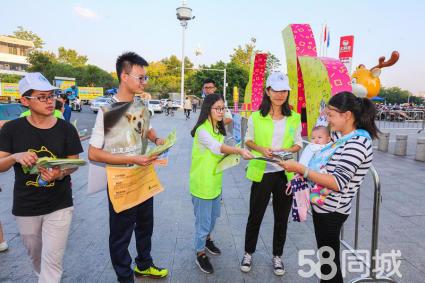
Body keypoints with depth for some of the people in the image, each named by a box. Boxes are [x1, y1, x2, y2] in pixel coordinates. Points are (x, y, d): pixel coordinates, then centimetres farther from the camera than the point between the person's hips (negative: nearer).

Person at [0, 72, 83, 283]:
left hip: (59, 206, -2)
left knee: (52, 261, 0)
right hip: (25, 207, 2)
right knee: (35, 256, 24)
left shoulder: (66, 129, -8)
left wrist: (61, 173, -23)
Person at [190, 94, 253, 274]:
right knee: (203, 220, 6)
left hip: (215, 181, 8)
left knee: (213, 215, 24)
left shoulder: (219, 129, 7)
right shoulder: (202, 130, -21)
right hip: (202, 183, -8)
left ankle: (207, 239, 49)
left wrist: (229, 156, -5)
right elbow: (217, 147, -36)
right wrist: (239, 150, -48)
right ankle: (200, 254, 25)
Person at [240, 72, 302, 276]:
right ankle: (248, 253, 34)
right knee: (255, 216, 11)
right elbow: (248, 140, 5)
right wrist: (260, 149, -15)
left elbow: (299, 143, 7)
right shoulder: (256, 117, -4)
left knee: (281, 218, 14)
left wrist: (288, 150, -14)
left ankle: (277, 256, 36)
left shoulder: (295, 118, 0)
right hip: (262, 173, -1)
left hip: (285, 174, 2)